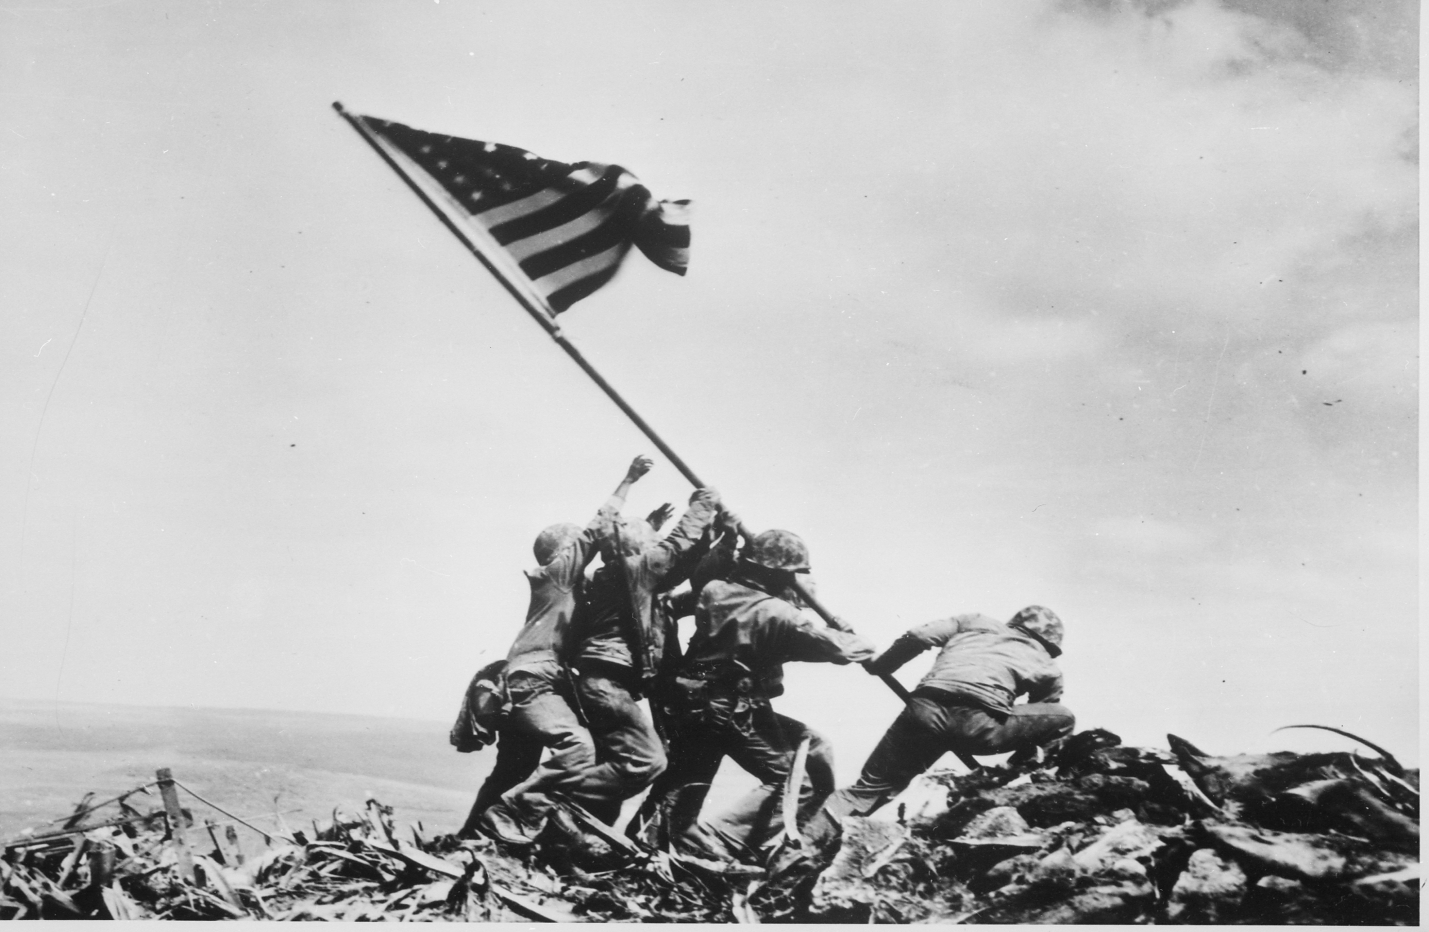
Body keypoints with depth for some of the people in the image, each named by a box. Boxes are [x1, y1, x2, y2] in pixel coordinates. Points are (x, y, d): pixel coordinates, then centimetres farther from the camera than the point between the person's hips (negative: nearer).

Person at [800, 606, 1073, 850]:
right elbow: (1036, 724, 32)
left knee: (868, 789, 17)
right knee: (1063, 718, 20)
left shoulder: (976, 623, 30)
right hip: (979, 723, -3)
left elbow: (918, 636, 17)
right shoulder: (1047, 668, 28)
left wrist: (877, 666, 31)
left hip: (925, 709, 3)